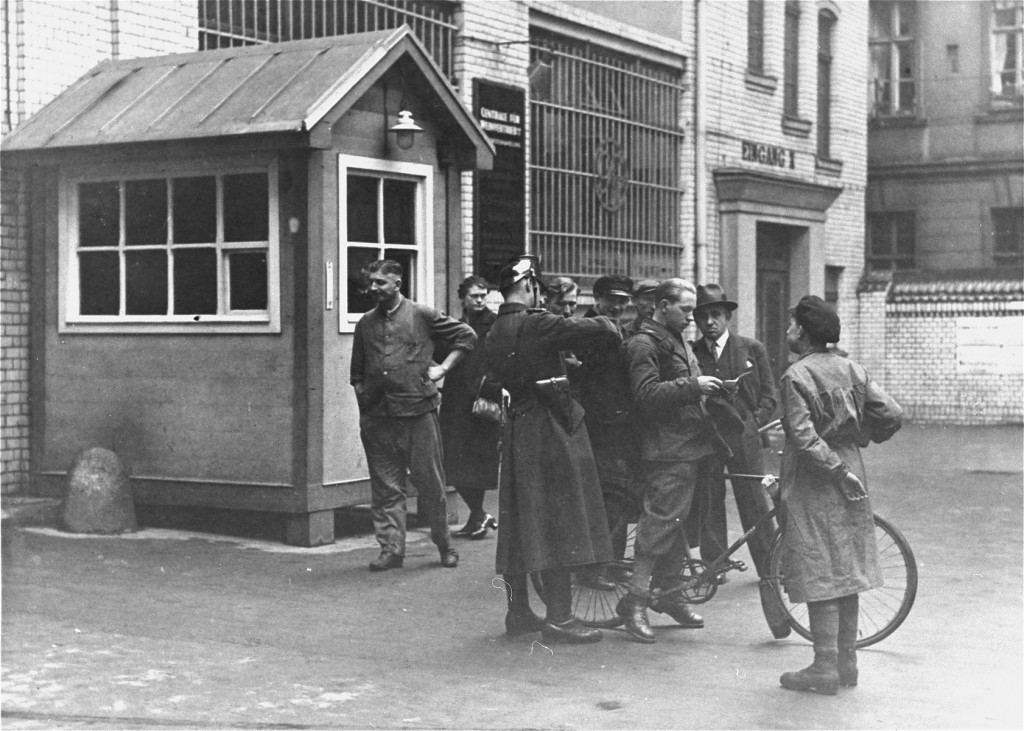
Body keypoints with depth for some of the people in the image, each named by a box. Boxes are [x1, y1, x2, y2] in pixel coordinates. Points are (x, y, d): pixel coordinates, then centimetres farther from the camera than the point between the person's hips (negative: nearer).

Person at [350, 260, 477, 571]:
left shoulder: (422, 315, 2)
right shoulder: (366, 324, 13)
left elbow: (467, 336, 7)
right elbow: (357, 373, 20)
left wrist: (443, 368, 0)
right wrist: (363, 405, 10)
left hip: (418, 409, -3)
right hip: (378, 417, 3)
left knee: (430, 482, 2)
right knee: (385, 486, 4)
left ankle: (445, 546, 16)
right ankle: (391, 549, 9)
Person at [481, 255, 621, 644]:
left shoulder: (495, 333, 11)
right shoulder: (537, 324, -15)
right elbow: (596, 330, -15)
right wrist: (610, 328, 3)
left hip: (518, 428, 8)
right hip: (551, 427, -8)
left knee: (520, 521, 12)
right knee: (558, 521, -4)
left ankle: (518, 611, 18)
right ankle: (559, 617, -3)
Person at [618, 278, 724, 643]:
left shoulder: (679, 341, 22)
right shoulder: (643, 344, -9)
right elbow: (648, 394, -21)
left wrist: (708, 388, 15)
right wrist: (692, 386, -25)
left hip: (692, 447, 9)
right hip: (667, 451, -9)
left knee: (681, 522, 12)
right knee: (661, 523, -11)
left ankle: (666, 590, 23)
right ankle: (634, 601, -6)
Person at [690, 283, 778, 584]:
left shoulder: (752, 349, 7)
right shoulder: (690, 353, 8)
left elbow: (770, 394, 8)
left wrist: (755, 422, -2)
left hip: (744, 438, -1)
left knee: (755, 503, 0)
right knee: (707, 504, 4)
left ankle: (769, 567, 9)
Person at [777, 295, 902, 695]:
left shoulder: (796, 376, -13)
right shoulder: (851, 369, 5)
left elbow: (804, 438, -22)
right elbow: (891, 415, 2)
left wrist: (838, 471, -17)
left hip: (814, 481, -7)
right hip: (848, 473, 7)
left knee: (818, 575, -3)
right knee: (845, 571, 13)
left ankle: (825, 669, 0)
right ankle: (847, 662, 19)